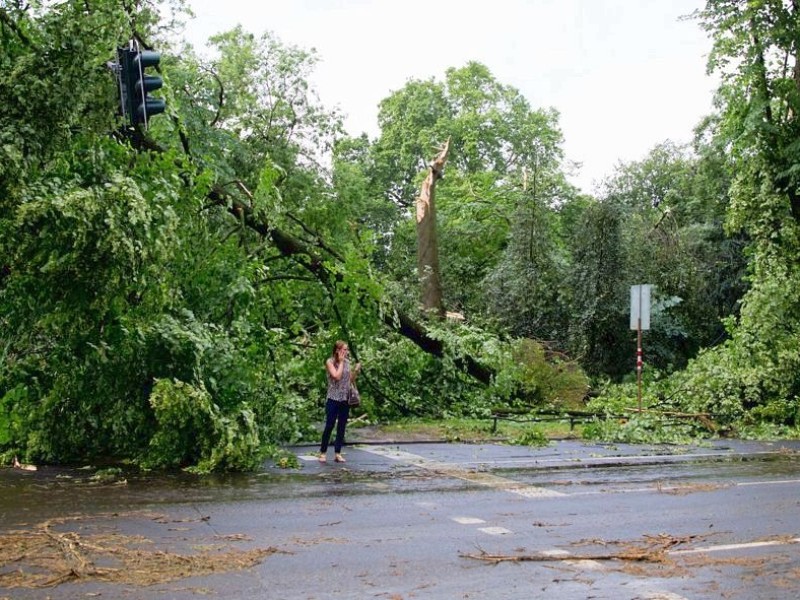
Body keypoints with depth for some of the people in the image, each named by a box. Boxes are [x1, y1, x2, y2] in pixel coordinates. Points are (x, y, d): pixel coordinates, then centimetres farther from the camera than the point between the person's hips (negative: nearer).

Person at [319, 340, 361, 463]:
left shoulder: (347, 362, 8)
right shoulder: (330, 362, -7)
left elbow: (350, 380, 13)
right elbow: (337, 376, -21)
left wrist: (356, 371, -3)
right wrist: (341, 362, -13)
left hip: (345, 399, 5)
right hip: (333, 399, -5)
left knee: (342, 427, 6)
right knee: (329, 426, -4)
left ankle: (337, 453, 12)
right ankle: (323, 452, 7)